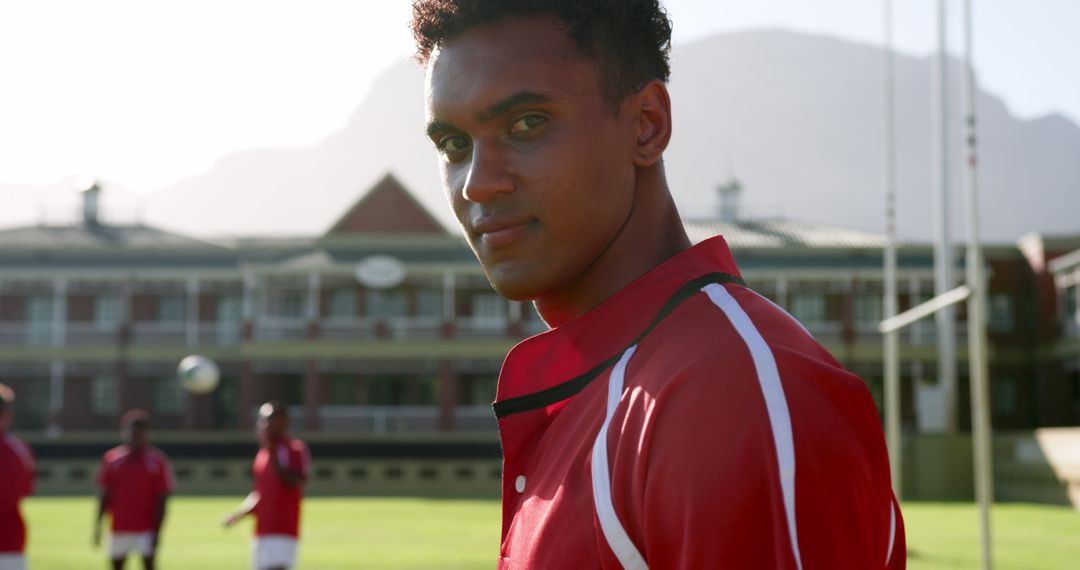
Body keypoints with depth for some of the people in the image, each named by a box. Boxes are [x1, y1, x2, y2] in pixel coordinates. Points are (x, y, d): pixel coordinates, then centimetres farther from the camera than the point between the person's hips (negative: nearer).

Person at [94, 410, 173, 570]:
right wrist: (98, 525, 4)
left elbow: (161, 501, -6)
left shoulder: (157, 462, -5)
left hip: (145, 530, -3)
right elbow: (104, 497, 8)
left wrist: (157, 531, -12)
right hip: (118, 529, 4)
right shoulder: (111, 459, 3)